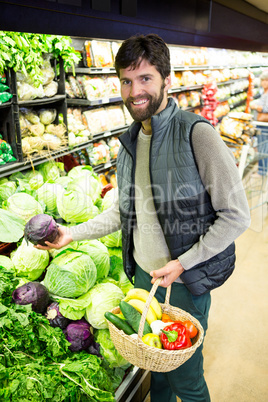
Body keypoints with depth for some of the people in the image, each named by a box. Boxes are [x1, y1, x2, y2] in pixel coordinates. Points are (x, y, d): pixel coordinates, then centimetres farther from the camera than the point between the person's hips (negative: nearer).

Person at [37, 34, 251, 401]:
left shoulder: (197, 134, -18)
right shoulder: (129, 143, 4)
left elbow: (236, 216, -17)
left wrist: (182, 264, -18)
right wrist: (73, 233, 4)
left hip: (185, 283, -5)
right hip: (142, 274, 6)